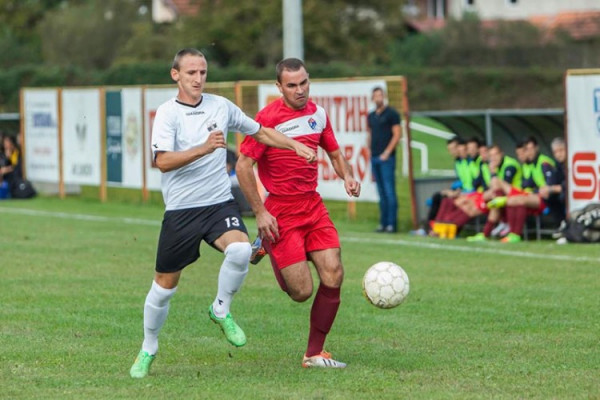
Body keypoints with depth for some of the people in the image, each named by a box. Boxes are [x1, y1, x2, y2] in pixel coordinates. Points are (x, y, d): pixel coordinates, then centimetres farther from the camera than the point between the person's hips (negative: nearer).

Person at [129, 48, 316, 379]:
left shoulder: (221, 106, 7)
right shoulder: (167, 113, -7)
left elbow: (260, 132, 22)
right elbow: (163, 161, -21)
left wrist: (295, 145, 9)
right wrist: (204, 148, -32)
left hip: (220, 203, 2)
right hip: (180, 210, -2)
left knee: (240, 250, -28)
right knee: (165, 285, 4)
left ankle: (221, 311, -2)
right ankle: (148, 350, 26)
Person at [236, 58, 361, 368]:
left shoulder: (318, 114, 7)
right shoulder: (268, 117, -12)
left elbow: (334, 153, 22)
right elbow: (243, 165, -13)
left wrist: (347, 176, 0)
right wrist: (259, 212, -17)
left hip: (313, 206, 6)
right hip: (280, 212, -6)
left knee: (334, 276, -8)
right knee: (302, 292, -8)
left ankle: (314, 354, 7)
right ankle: (268, 250, 27)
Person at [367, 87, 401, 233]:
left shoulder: (391, 113, -3)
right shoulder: (371, 116, 16)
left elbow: (397, 134, -7)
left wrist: (387, 153, -13)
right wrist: (370, 151, 10)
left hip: (386, 157, -6)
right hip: (374, 158, 6)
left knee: (389, 191, -9)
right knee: (381, 192, 8)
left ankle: (392, 224, -10)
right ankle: (383, 223, 9)